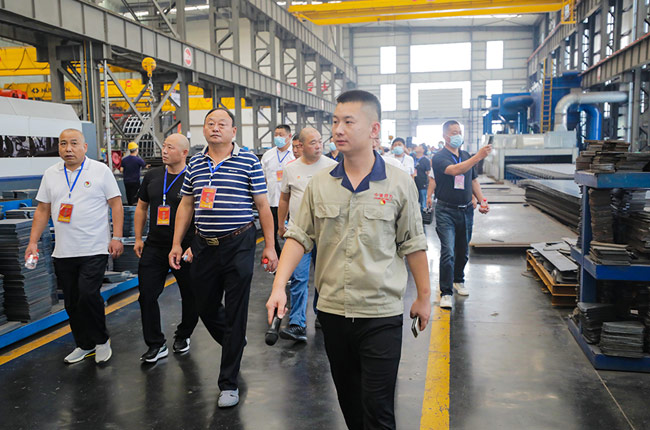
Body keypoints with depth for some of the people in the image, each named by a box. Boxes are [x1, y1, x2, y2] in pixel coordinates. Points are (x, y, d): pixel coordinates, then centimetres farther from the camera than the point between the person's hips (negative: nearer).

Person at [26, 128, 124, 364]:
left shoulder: (101, 171, -2)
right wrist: (33, 242, 6)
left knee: (88, 294, -15)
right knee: (72, 302, 10)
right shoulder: (50, 174, 10)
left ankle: (101, 340, 8)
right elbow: (42, 210, 13)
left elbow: (116, 205, -3)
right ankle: (85, 345, 27)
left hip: (94, 249, -4)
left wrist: (117, 237, -10)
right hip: (63, 252, 5)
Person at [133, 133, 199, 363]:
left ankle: (183, 336, 33)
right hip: (154, 247, 4)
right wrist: (138, 238, 12)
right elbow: (141, 208, 17)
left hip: (185, 249, -4)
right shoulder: (152, 176, 8)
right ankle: (156, 344, 14)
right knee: (147, 295, 1)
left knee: (189, 296, 9)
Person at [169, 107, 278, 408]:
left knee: (235, 313, 1)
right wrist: (177, 244, 9)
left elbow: (263, 205, -1)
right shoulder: (194, 164, 9)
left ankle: (229, 383, 14)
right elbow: (186, 206, 14)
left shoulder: (248, 161, -3)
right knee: (205, 309, 15)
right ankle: (235, 345, 46)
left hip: (238, 245, -4)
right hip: (204, 246, 5)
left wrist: (269, 246, -3)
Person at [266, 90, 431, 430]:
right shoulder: (319, 185, 1)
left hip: (382, 314, -3)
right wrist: (279, 285, -10)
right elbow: (300, 237, 1)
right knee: (348, 398, 20)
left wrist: (424, 296, 6)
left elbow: (413, 245, 0)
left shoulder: (400, 184, -5)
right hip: (332, 310, 3)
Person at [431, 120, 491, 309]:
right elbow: (454, 170, -29)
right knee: (448, 252, -12)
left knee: (463, 251, 16)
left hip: (466, 210, 6)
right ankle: (446, 293, -5)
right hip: (446, 211, -6)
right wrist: (478, 156, -36)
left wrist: (482, 201, 8)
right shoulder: (439, 157, -9)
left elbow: (473, 180, 19)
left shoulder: (466, 156, 13)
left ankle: (458, 280, 38)